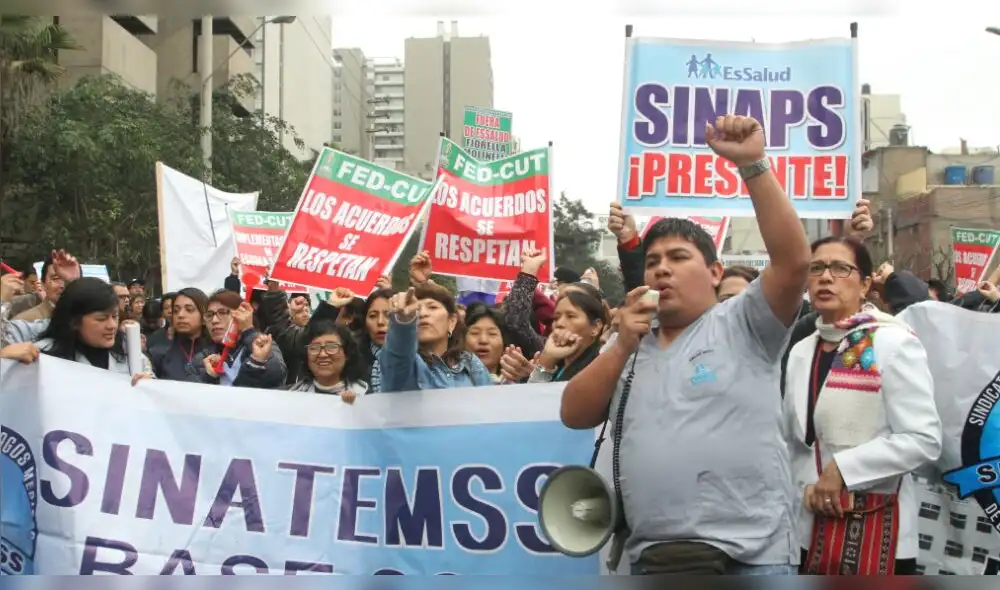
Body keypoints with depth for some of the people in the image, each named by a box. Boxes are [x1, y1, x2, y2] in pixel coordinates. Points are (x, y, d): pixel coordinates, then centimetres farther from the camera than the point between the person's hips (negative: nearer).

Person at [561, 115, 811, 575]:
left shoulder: (741, 326, 2)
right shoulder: (629, 345, 16)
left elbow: (793, 260, -13)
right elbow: (573, 414, 9)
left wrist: (751, 164, -18)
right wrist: (622, 346, -4)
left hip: (748, 558, -4)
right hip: (649, 560, 5)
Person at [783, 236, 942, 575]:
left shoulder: (894, 343, -9)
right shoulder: (801, 352, 9)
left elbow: (924, 440, -16)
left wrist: (842, 468, -18)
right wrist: (806, 486, -3)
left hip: (878, 529, -6)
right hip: (814, 529, 6)